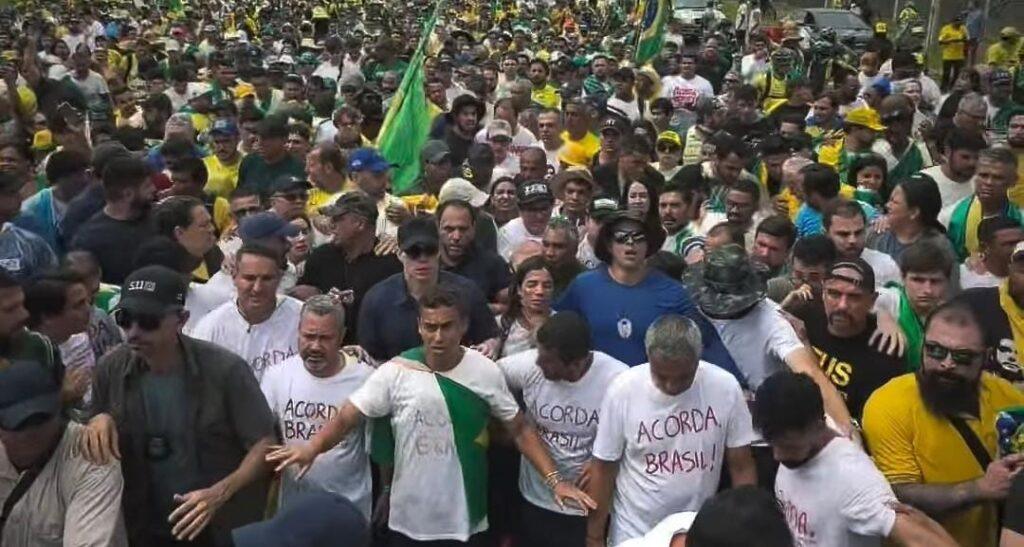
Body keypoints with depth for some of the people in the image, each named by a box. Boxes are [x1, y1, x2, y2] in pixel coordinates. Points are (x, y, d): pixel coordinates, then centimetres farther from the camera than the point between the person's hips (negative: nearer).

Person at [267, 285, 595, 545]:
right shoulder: (396, 372, -9)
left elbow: (519, 429, 0)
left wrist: (554, 479, -10)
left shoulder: (486, 372, -6)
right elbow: (347, 417, -11)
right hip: (409, 518, 0)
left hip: (464, 519, 0)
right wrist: (312, 448, -30)